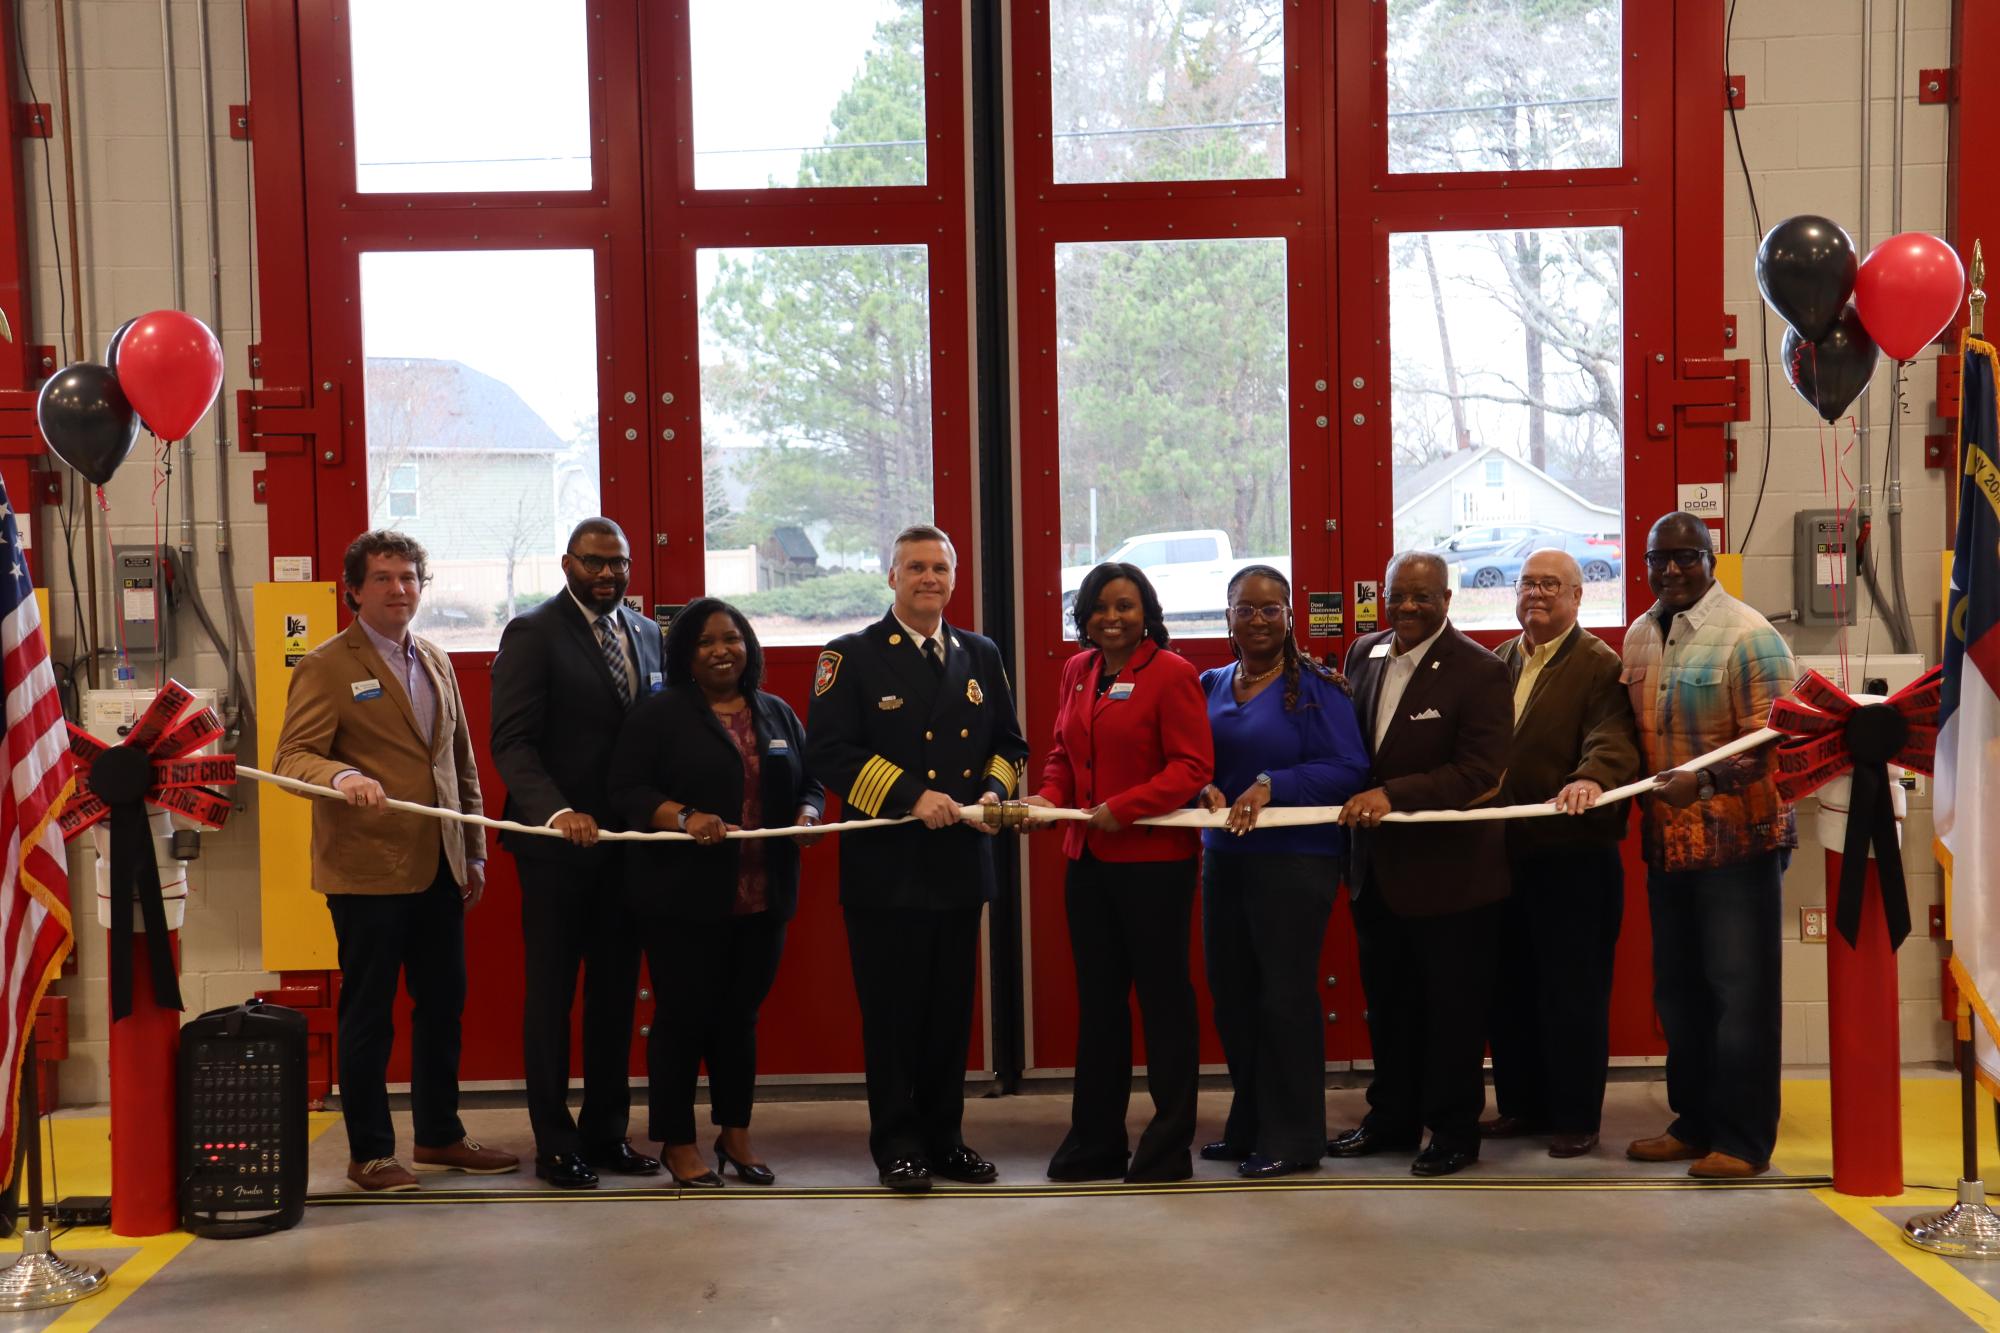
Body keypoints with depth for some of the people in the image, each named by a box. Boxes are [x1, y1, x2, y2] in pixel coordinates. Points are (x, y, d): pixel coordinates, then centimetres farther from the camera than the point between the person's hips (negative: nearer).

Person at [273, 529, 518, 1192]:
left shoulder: (436, 661, 15)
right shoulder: (326, 666, -5)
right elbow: (293, 756, -12)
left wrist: (473, 852, 17)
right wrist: (344, 776, -33)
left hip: (439, 869, 7)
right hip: (368, 871, -6)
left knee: (443, 1005, 13)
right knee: (368, 1013, 2)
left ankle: (440, 1135, 26)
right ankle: (369, 1152, 12)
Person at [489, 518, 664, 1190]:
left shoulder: (647, 635, 12)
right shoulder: (533, 634, -5)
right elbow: (512, 742, -12)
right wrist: (557, 812, -27)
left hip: (628, 842, 5)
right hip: (559, 843, -5)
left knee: (616, 991, 11)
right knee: (551, 994, 4)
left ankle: (607, 1133, 21)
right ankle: (555, 1143, 12)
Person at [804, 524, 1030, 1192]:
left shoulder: (981, 656, 13)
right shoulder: (852, 656, -2)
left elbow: (1009, 742, 18)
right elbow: (828, 751, -11)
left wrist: (993, 790, -4)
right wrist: (911, 797, -18)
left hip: (961, 863, 5)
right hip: (885, 867, -4)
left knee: (951, 1009, 10)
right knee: (891, 1011, 1)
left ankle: (944, 1135, 22)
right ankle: (897, 1144, 11)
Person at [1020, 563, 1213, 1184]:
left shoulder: (1171, 673, -10)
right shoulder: (1078, 671, 11)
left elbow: (1192, 766, -14)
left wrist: (1123, 808, -21)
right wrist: (1050, 795, -3)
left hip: (1154, 859, -7)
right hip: (1087, 858, 7)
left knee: (1163, 997, 3)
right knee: (1097, 998, 14)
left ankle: (1168, 1148, 13)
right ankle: (1095, 1143, 25)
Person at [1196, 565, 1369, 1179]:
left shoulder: (1315, 688, -6)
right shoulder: (1210, 686, 11)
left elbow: (1349, 770, -12)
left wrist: (1272, 786, -21)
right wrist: (1203, 789, -9)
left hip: (1295, 860, -6)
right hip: (1223, 857, 6)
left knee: (1285, 996, 0)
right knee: (1231, 995, 11)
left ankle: (1291, 1139, 11)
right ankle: (1248, 1126, 25)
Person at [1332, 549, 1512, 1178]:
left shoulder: (1481, 672, -13)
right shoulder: (1364, 654, 7)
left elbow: (1480, 771, -20)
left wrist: (1393, 794, -27)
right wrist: (1354, 801, 0)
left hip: (1449, 872, -6)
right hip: (1377, 867, 6)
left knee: (1453, 1006, 6)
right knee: (1387, 1001, 18)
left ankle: (1454, 1131, 19)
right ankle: (1391, 1118, 32)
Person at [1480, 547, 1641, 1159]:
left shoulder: (1599, 666, -5)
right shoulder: (1498, 663, 15)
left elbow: (1612, 739, -21)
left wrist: (1591, 778, -39)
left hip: (1573, 855, -6)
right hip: (1504, 851, 6)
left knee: (1573, 991, 1)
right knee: (1510, 988, 13)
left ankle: (1575, 1116, 11)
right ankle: (1521, 1104, 25)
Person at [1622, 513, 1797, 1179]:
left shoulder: (1747, 635, -12)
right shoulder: (1639, 637, 9)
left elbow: (1773, 740, -17)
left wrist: (1705, 781, -29)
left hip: (1738, 841, -7)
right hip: (1668, 842, 7)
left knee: (1740, 992, 0)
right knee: (1678, 989, 15)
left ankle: (1743, 1140, 10)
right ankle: (1695, 1123, 27)